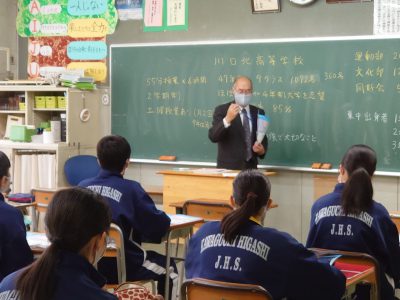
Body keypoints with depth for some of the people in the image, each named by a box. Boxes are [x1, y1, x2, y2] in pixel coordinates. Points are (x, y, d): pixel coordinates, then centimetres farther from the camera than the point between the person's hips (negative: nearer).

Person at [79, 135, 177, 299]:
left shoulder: (82, 187, -3)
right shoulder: (131, 189, -15)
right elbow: (159, 226, -13)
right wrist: (163, 219, 11)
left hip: (88, 265, 5)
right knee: (169, 269, 22)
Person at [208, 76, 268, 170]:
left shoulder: (258, 112, 9)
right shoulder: (222, 110, -2)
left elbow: (263, 140, 14)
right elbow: (213, 137, -15)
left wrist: (262, 150, -8)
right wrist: (227, 119, -29)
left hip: (251, 168, 3)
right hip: (228, 168, -3)